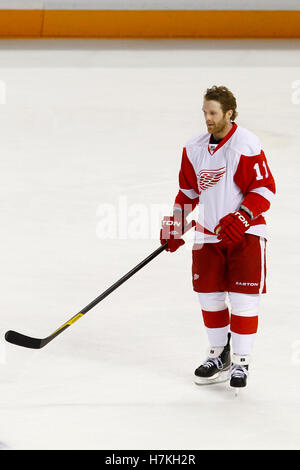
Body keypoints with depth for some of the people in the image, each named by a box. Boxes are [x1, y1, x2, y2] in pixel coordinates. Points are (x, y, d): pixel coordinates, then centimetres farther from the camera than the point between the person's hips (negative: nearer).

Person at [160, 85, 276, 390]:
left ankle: (241, 361, 5)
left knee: (243, 298, -6)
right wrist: (175, 227, 11)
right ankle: (219, 354, 25)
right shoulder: (194, 149, 5)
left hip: (245, 233, -5)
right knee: (209, 296, 7)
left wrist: (241, 219, -22)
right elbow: (188, 191, 17)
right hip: (209, 234, 5)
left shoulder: (246, 145, -13)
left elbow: (265, 189, -12)